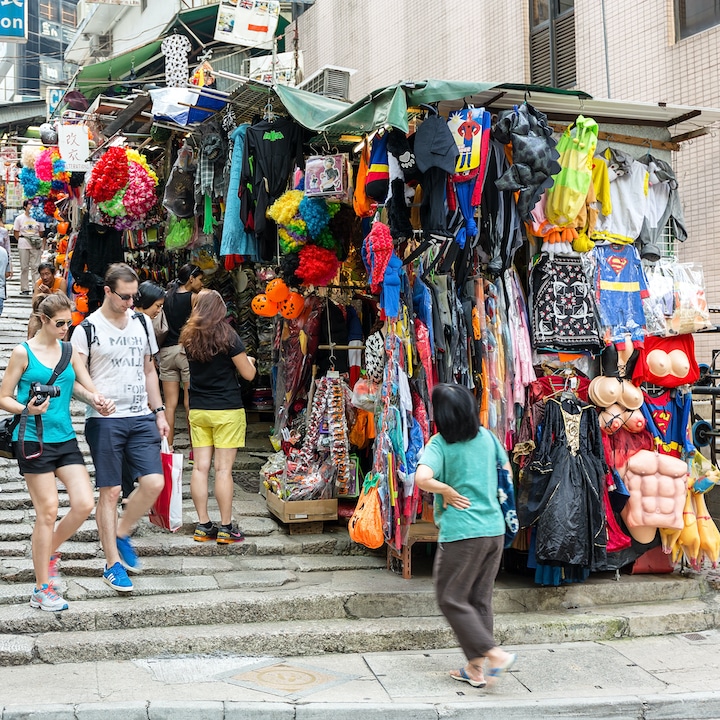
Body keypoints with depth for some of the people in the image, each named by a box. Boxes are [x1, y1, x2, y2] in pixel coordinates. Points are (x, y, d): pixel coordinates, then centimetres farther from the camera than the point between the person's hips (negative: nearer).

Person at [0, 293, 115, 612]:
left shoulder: (70, 351, 10)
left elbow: (87, 388, 13)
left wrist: (98, 401, -9)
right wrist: (27, 409, -21)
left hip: (65, 439, 5)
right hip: (34, 440, -5)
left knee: (84, 504, -5)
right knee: (47, 511, -3)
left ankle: (48, 551, 24)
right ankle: (42, 589, 10)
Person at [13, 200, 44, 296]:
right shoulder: (19, 218, 5)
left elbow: (41, 233, 10)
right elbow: (16, 233, 7)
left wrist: (43, 245, 2)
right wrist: (22, 241, -1)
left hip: (35, 246, 0)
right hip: (23, 245, 0)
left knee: (36, 267, -2)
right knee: (24, 267, 3)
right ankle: (25, 289, 8)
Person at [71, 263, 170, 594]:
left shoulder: (141, 322, 11)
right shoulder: (88, 329, -4)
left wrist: (159, 412, 14)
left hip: (141, 418, 4)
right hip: (105, 421, -4)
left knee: (154, 483, -6)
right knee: (110, 492, 0)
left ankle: (121, 534, 19)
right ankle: (113, 563, 11)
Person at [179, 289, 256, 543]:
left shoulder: (188, 337, 4)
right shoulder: (228, 336, -10)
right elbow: (248, 374, -5)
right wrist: (249, 360, 16)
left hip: (197, 410, 5)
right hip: (227, 410, -5)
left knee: (200, 467, 6)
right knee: (223, 468, -2)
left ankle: (203, 525, 12)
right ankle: (226, 528, 3)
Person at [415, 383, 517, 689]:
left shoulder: (440, 443, -12)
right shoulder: (487, 437, 5)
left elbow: (422, 478, -28)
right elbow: (506, 472, 17)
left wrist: (447, 491, -13)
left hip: (461, 532, -6)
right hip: (494, 529, 6)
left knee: (451, 599, 7)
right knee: (480, 599, 14)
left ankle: (494, 654, -3)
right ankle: (475, 667, 20)